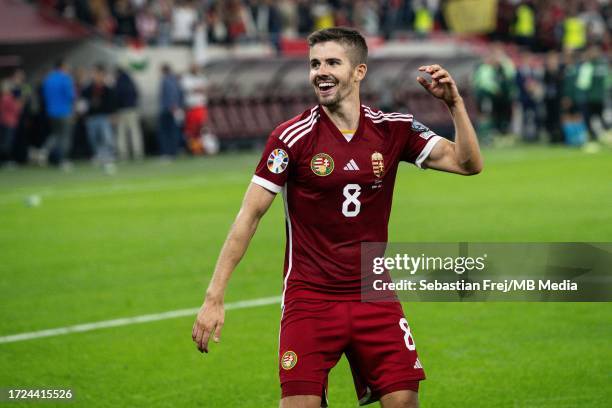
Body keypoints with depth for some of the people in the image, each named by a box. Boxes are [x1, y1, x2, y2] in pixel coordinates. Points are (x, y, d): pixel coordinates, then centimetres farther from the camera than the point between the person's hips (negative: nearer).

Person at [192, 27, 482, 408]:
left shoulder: (393, 129, 1)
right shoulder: (292, 137, -8)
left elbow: (468, 163, 0)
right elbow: (250, 214, -7)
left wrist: (455, 102, -16)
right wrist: (215, 297, -12)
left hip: (375, 298, 3)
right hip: (309, 300, -3)